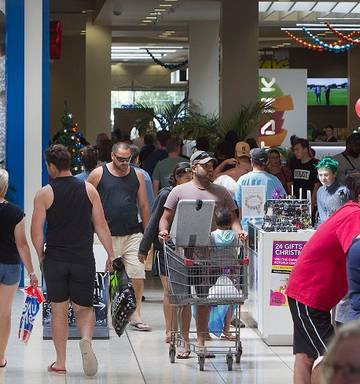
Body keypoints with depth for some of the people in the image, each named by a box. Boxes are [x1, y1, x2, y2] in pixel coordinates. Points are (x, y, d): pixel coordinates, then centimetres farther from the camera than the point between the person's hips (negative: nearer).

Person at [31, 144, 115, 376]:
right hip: (83, 259, 1)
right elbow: (101, 226, 1)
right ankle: (86, 339, -20)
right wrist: (111, 255, 8)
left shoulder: (45, 194, -4)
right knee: (84, 307, 11)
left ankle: (60, 362, 11)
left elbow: (36, 231, -6)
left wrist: (41, 255, 9)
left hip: (55, 260, -1)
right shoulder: (89, 190, 1)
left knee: (59, 310, 9)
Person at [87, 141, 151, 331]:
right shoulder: (98, 174, 1)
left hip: (133, 235, 2)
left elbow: (144, 205, 13)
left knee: (138, 275, -5)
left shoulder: (137, 175, 9)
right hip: (107, 235, -2)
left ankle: (136, 315, 3)